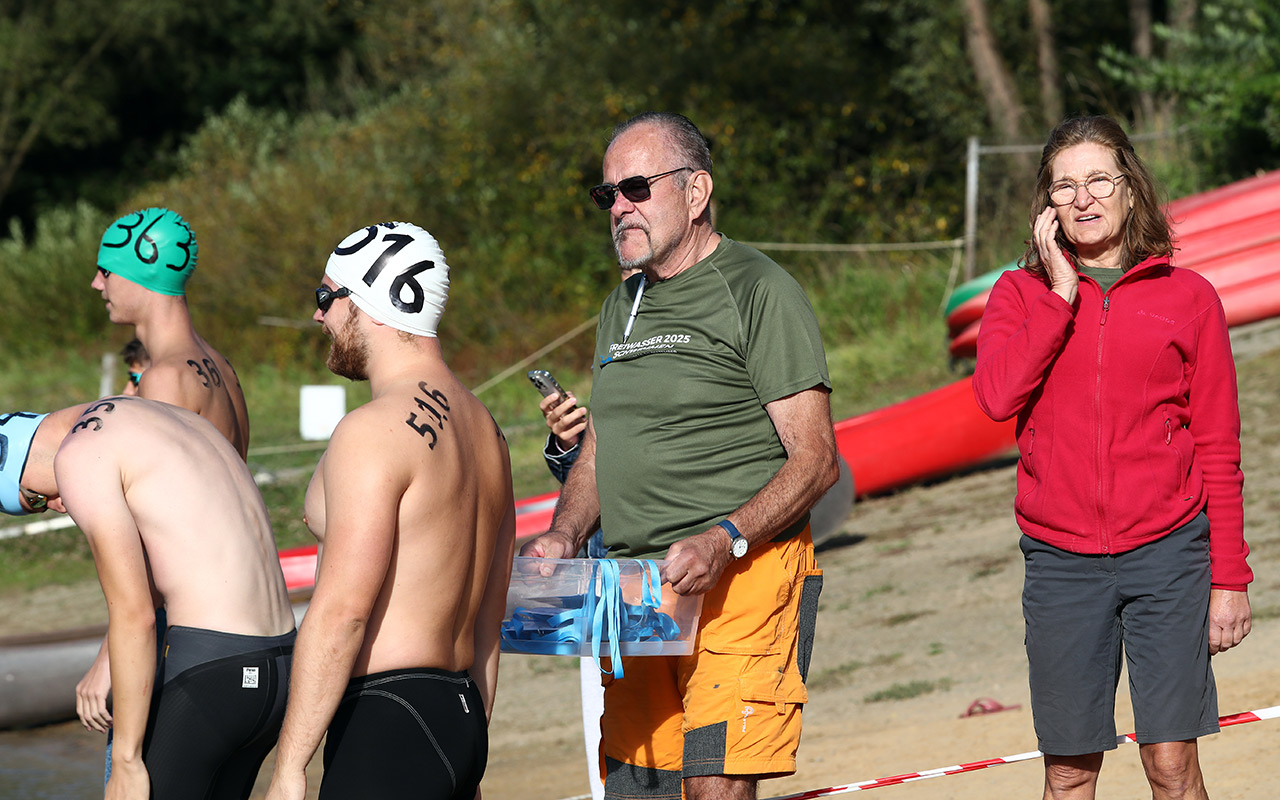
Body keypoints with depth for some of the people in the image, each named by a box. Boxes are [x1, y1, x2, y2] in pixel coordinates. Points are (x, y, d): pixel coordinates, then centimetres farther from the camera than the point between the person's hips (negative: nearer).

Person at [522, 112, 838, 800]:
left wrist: (725, 540, -22)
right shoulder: (623, 306, 19)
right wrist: (562, 536, 7)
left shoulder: (758, 291, -5)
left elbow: (815, 459, -9)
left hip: (742, 581, -7)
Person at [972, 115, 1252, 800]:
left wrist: (1230, 579, 1)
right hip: (1062, 558, 1)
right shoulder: (1020, 295, 8)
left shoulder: (1187, 297, 4)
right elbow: (997, 396, -12)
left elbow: (1219, 449, 5)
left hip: (1168, 550, -1)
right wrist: (1061, 290, -9)